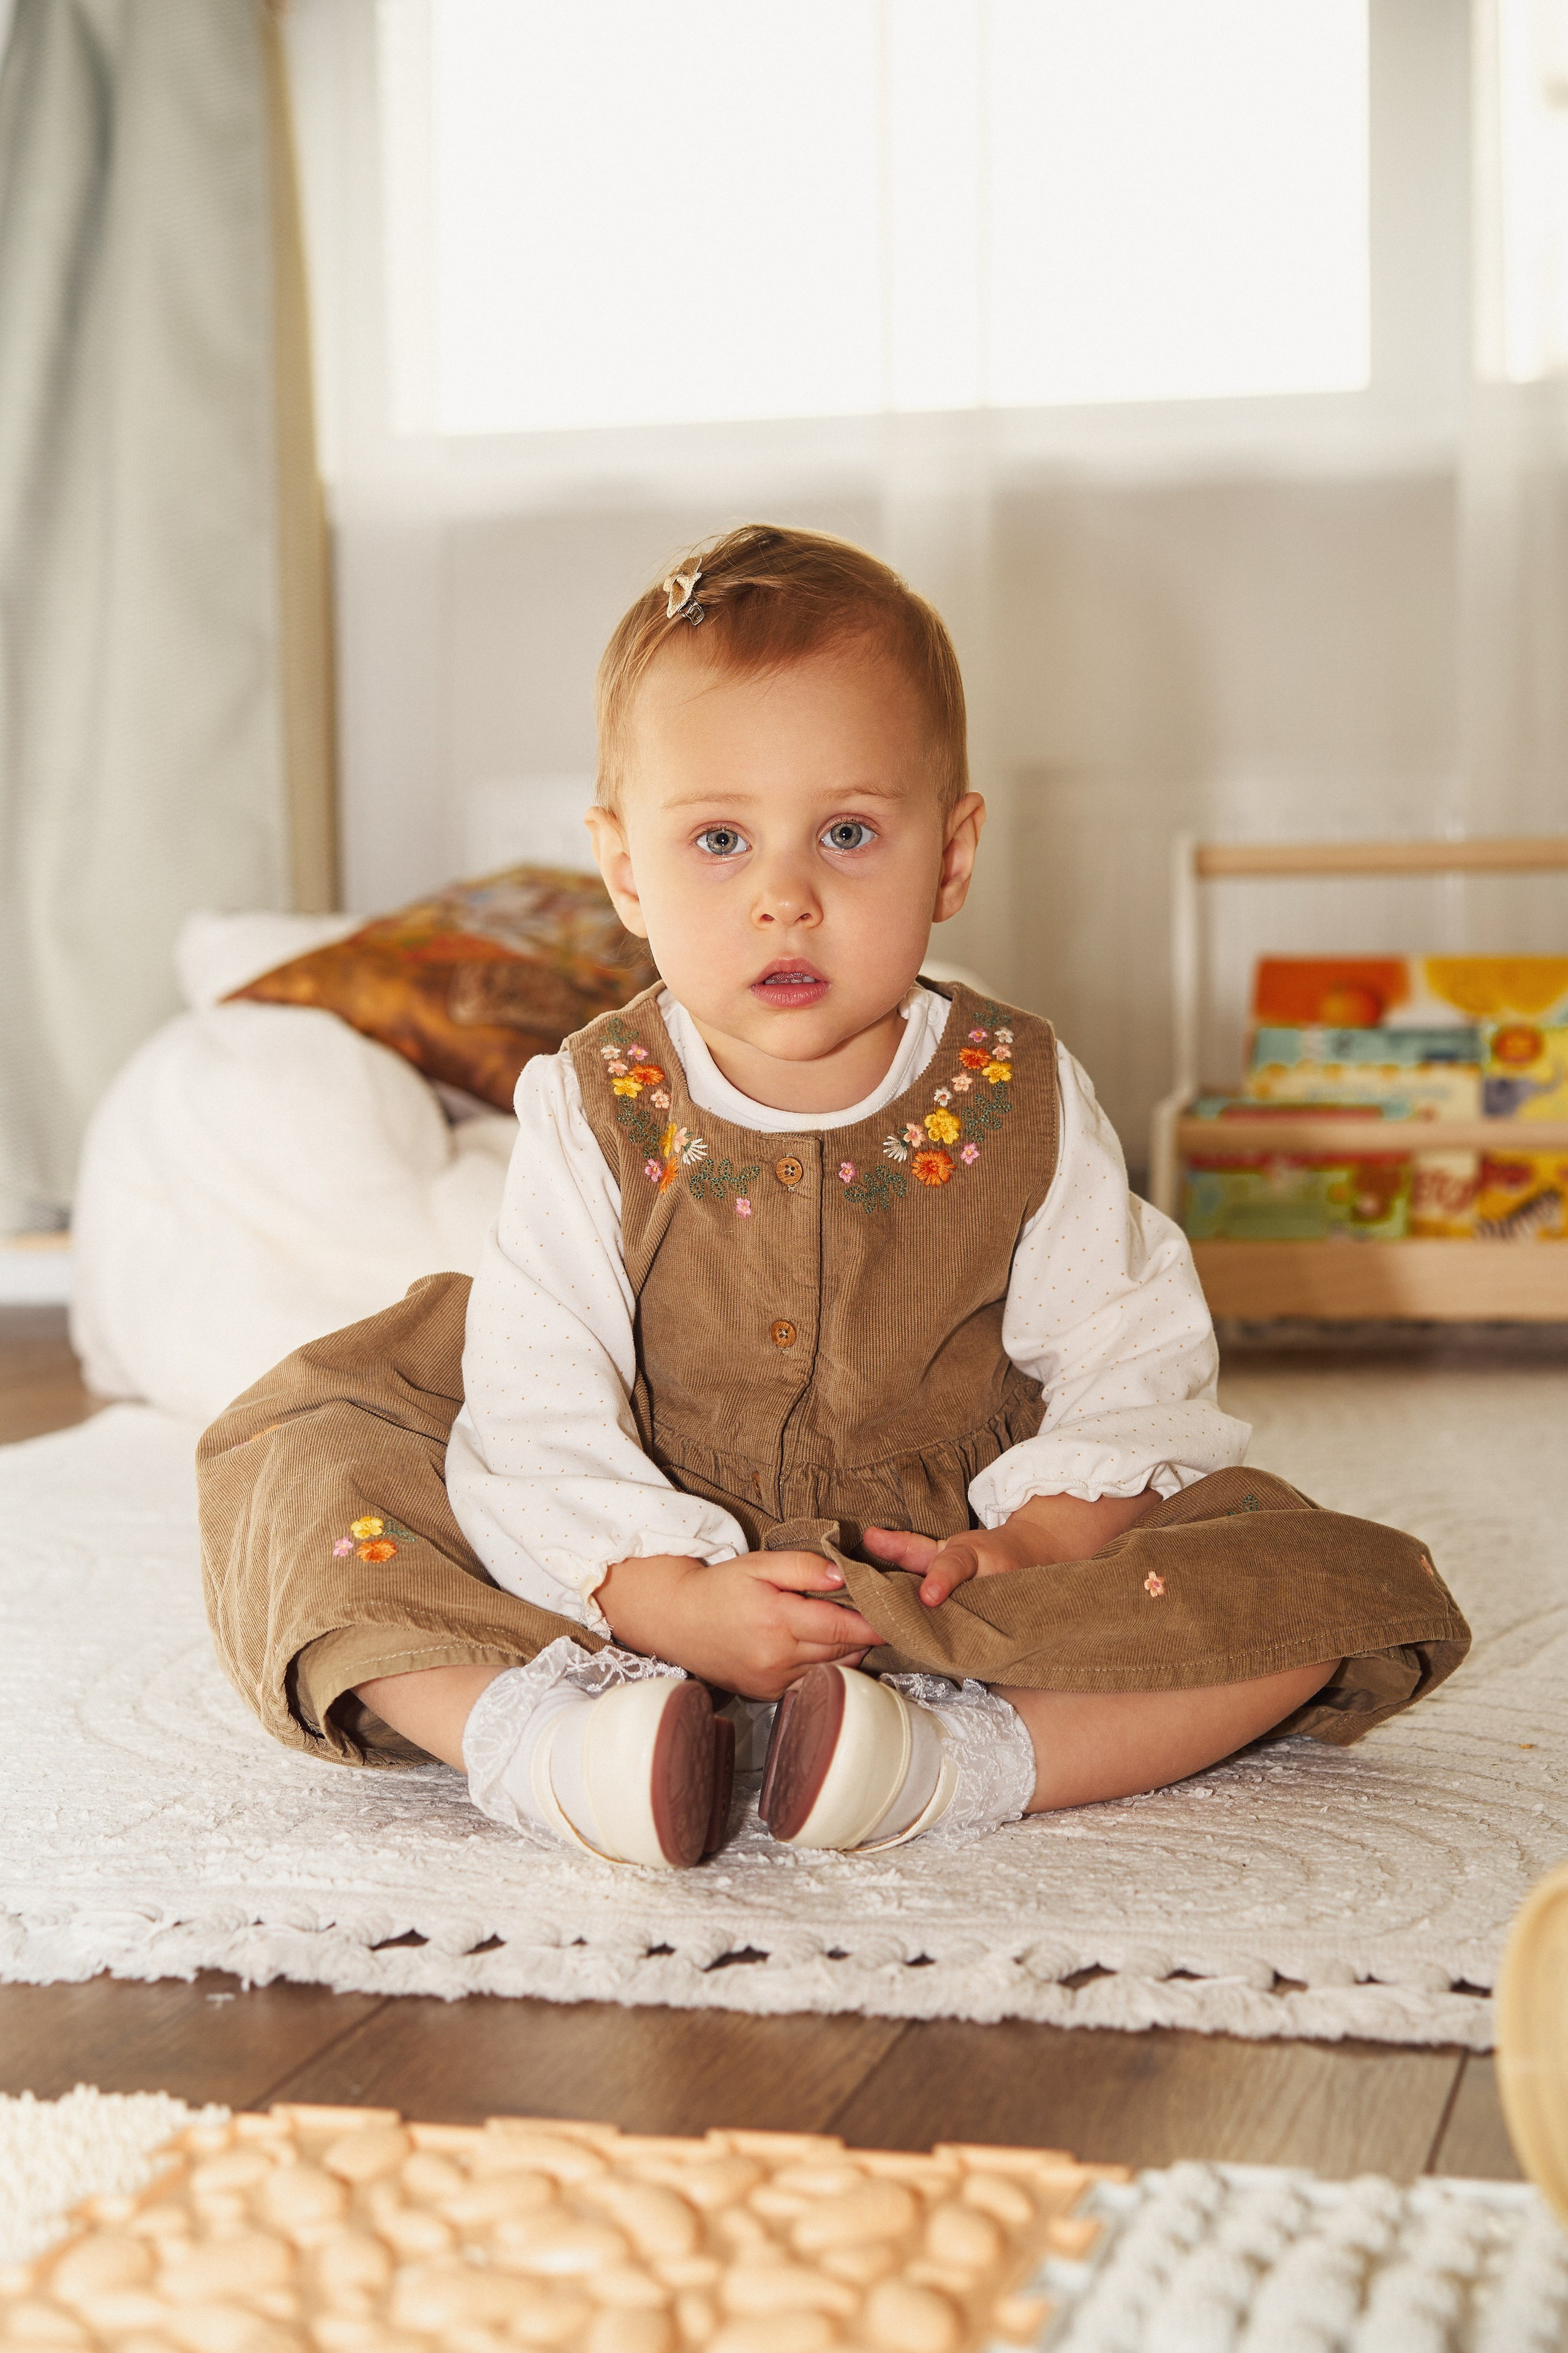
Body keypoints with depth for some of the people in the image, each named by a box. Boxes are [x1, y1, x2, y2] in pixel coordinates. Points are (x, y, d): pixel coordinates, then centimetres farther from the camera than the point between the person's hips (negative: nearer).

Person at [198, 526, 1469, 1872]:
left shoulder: (1019, 1101, -4)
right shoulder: (594, 1115, -6)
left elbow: (1130, 1361, -2)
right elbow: (539, 1417, -12)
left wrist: (1033, 1547, -21)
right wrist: (673, 1601, -28)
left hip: (935, 1571, 0)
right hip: (650, 1578, 0)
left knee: (1336, 1587, -20)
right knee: (301, 1470, -15)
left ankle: (951, 1760, -38)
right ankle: (545, 1737, -37)